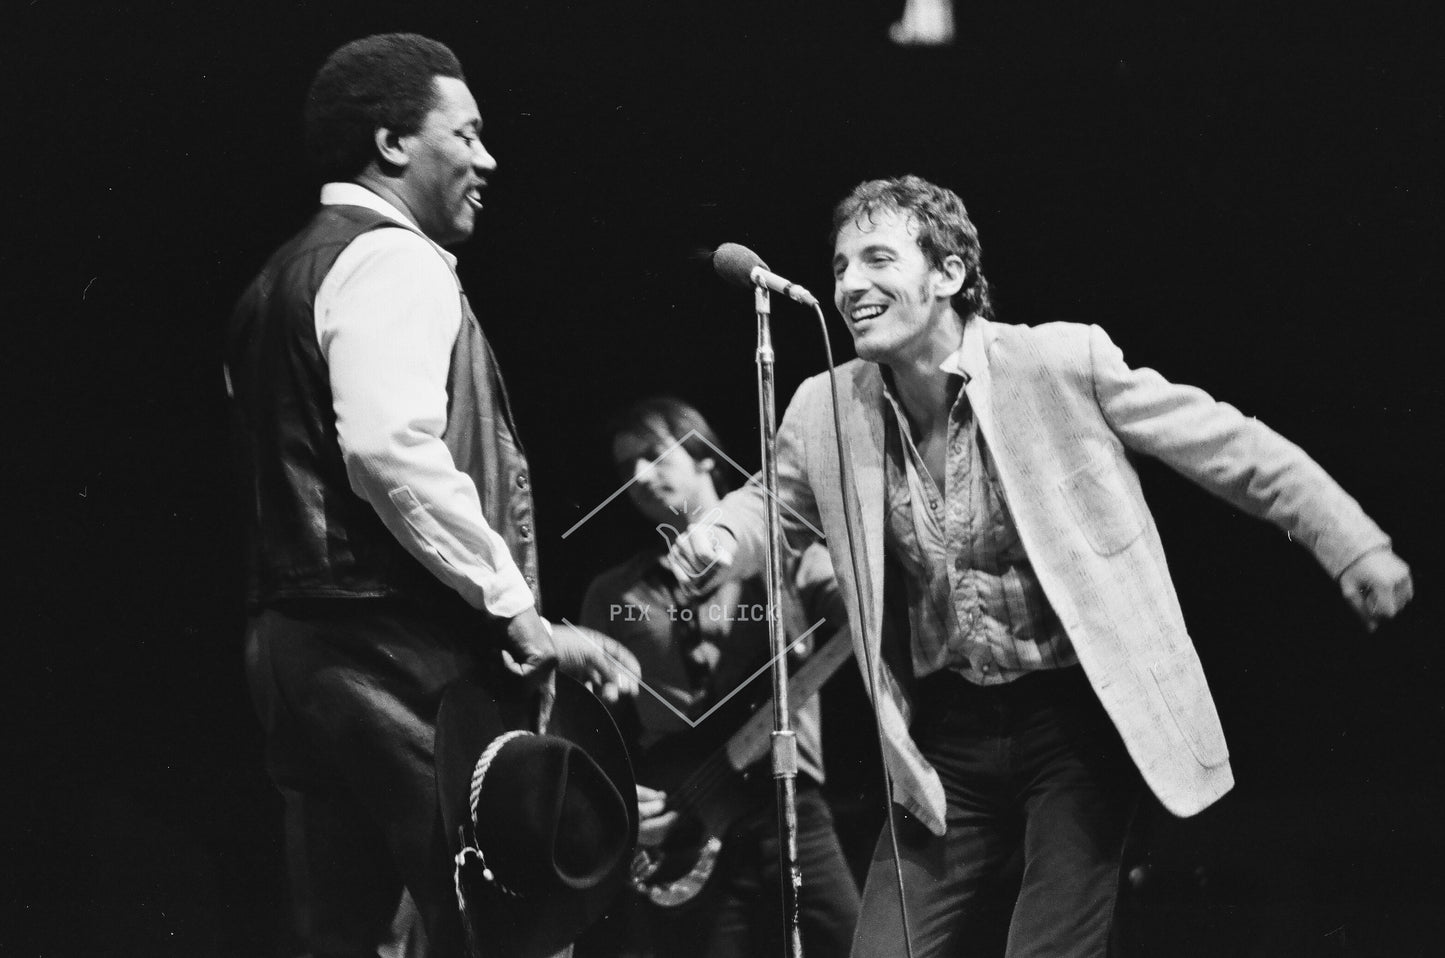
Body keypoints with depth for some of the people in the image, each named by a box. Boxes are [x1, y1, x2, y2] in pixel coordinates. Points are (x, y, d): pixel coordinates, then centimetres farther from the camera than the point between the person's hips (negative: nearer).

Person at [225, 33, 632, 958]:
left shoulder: (291, 274, 21)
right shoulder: (392, 260, -9)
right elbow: (392, 451, -24)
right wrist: (518, 611, -19)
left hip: (298, 640, 10)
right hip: (400, 652, -10)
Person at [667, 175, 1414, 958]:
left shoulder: (1064, 363, -11)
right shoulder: (827, 411, 0)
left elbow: (1230, 448, -4)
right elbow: (774, 505, 18)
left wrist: (1354, 545, -5)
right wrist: (718, 537, -5)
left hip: (1079, 717, -4)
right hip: (948, 739, 4)